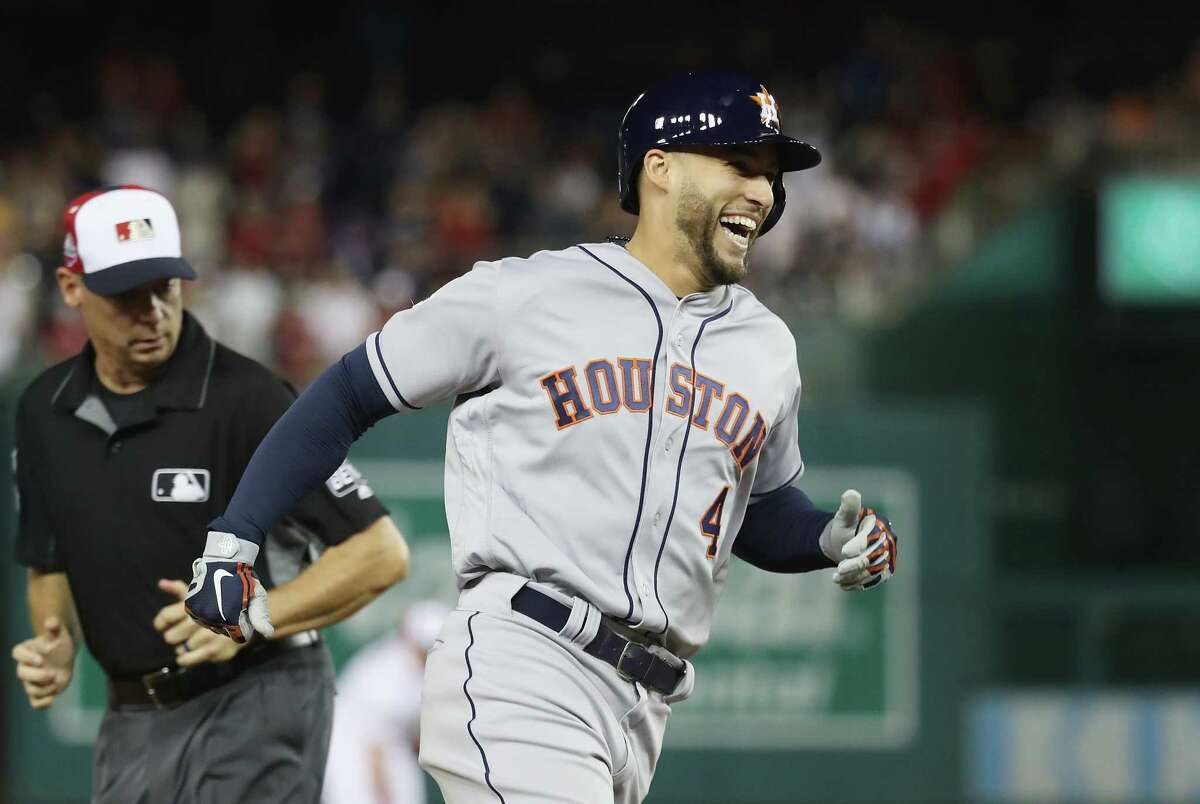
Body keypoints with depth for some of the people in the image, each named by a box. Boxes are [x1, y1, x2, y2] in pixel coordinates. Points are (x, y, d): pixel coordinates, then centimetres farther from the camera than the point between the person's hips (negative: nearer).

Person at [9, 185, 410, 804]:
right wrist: (56, 645, -1)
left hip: (253, 710, -6)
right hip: (130, 722, 6)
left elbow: (380, 553, -14)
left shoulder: (245, 398, -14)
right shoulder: (45, 413, 5)